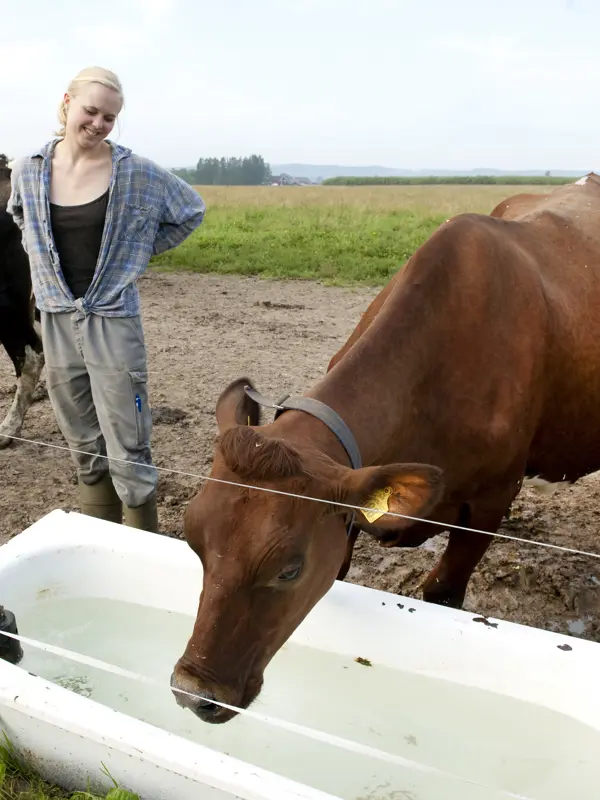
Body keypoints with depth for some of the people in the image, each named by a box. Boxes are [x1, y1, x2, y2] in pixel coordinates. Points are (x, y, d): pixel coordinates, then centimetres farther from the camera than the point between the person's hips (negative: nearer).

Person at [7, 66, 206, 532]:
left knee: (128, 455, -3)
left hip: (113, 323, -3)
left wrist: (138, 251, 4)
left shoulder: (135, 172, -7)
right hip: (57, 322, 4)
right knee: (86, 452, 13)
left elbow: (192, 210, 6)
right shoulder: (28, 170, 3)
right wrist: (48, 258, 12)